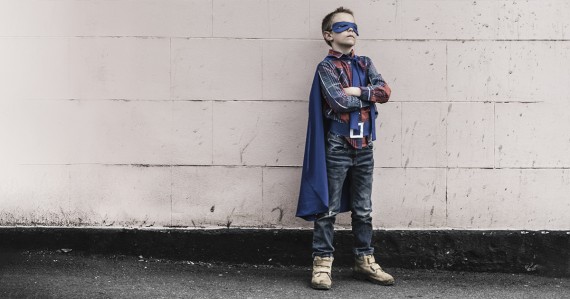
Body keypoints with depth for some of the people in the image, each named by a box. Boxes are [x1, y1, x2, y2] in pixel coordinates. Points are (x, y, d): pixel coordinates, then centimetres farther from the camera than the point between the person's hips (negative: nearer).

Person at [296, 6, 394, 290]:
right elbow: (339, 101, -18)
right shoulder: (326, 67, -4)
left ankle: (364, 261, 18)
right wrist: (369, 97, -4)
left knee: (363, 209, 11)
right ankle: (322, 263, 1)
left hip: (364, 145, 6)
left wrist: (359, 91, -13)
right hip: (337, 146, -5)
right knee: (329, 208, -2)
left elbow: (385, 91, 0)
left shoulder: (365, 63, 14)